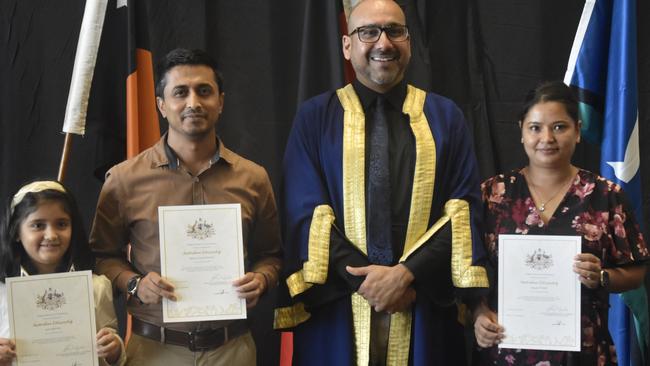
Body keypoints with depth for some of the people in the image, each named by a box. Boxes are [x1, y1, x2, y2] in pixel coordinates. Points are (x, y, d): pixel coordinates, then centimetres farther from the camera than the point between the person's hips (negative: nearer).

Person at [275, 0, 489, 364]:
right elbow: (306, 211, -3)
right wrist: (364, 278, -14)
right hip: (338, 310, -1)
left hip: (424, 311, 1)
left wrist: (406, 273, -14)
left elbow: (464, 209, -1)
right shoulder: (315, 117, 4)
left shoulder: (446, 117, 7)